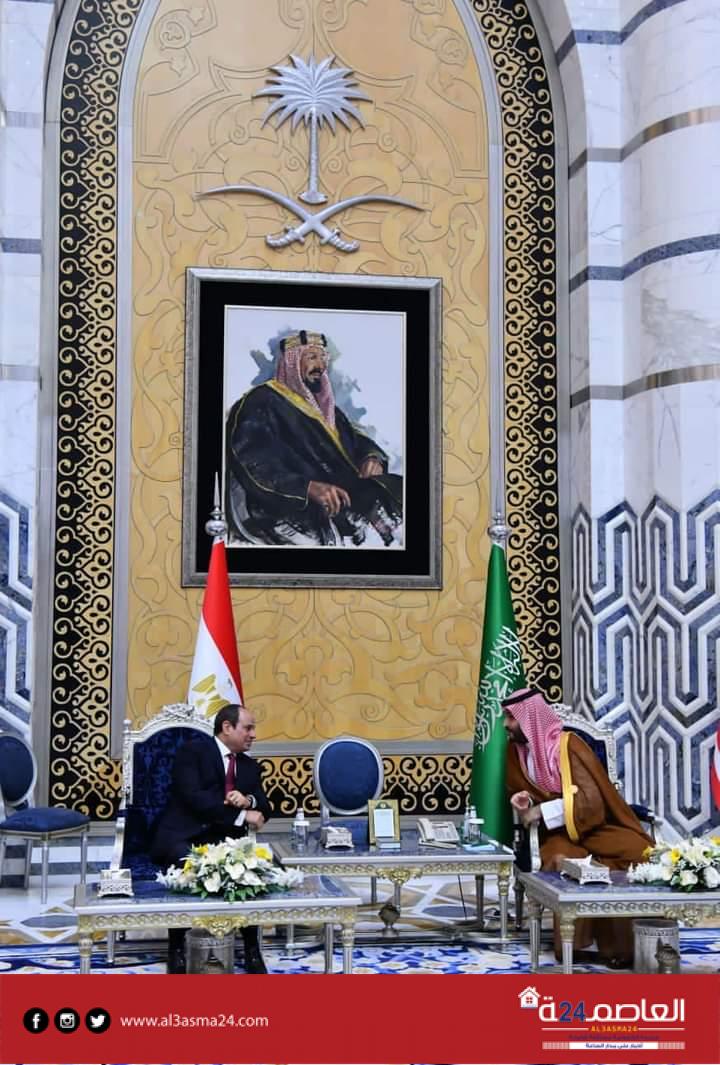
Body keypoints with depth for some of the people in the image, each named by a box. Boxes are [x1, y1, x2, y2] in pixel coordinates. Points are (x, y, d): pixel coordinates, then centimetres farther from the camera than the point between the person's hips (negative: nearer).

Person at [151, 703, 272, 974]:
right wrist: (242, 816, -16)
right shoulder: (192, 752, -2)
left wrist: (248, 801, -9)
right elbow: (194, 799, -15)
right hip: (181, 837, -5)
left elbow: (264, 808, 14)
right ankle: (176, 948, -17)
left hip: (222, 839, 5)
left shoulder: (249, 766, 19)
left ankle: (251, 949, -12)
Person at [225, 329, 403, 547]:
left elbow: (358, 440, 27)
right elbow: (254, 462, -14)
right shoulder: (262, 402, 0)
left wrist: (372, 458, 0)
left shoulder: (324, 405, 27)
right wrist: (308, 487, -28)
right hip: (291, 507, -8)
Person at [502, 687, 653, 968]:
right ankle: (574, 942, -21)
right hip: (558, 833, 2)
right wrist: (524, 803, -7)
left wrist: (542, 811, -21)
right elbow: (520, 793, 18)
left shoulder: (569, 746, -12)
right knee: (561, 862, -35)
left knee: (639, 853, -31)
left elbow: (590, 801, -18)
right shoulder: (515, 752, 3)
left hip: (593, 825, -2)